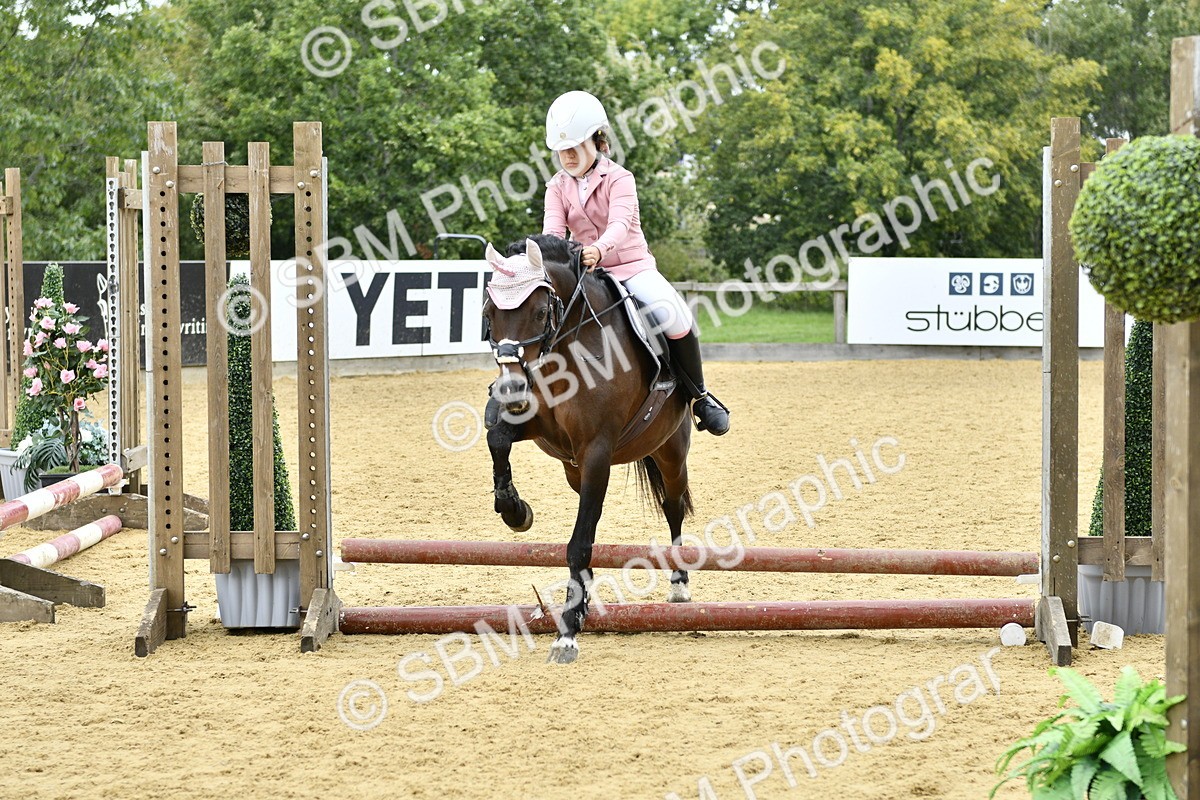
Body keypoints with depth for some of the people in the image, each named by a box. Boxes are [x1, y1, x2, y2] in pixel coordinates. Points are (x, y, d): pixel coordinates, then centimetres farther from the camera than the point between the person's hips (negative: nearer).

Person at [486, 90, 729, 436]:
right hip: (582, 273, 4)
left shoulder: (619, 179, -9)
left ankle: (698, 395, -9)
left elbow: (620, 223, -26)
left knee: (674, 316, -29)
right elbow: (553, 226, -9)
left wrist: (599, 249, -49)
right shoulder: (558, 187, 5)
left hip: (631, 267, -4)